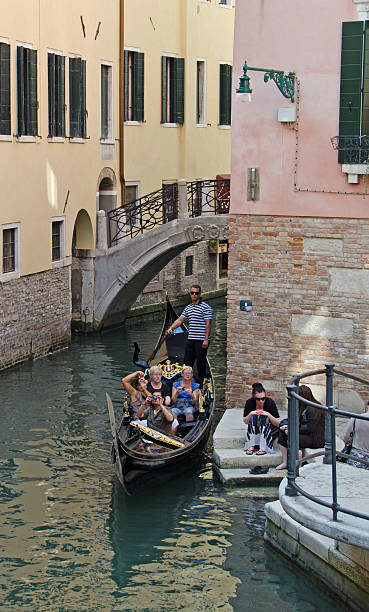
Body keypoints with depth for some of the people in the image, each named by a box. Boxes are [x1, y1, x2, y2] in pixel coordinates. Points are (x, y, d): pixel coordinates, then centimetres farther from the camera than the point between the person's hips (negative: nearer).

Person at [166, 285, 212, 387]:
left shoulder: (205, 307, -6)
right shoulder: (188, 308, 15)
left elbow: (208, 324, -10)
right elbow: (180, 320, 15)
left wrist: (206, 340, -16)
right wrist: (171, 328, -2)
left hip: (201, 340, -7)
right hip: (190, 340, 7)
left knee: (200, 364, -3)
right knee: (187, 362, 9)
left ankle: (200, 385, 3)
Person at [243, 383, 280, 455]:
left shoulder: (270, 402, -19)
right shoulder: (250, 402, -14)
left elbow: (278, 423, -17)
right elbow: (245, 422, -4)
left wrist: (268, 415, -33)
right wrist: (250, 414, -24)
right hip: (254, 429, 2)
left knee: (264, 418, -30)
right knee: (254, 417, -25)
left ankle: (263, 448, -37)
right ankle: (251, 446, -32)